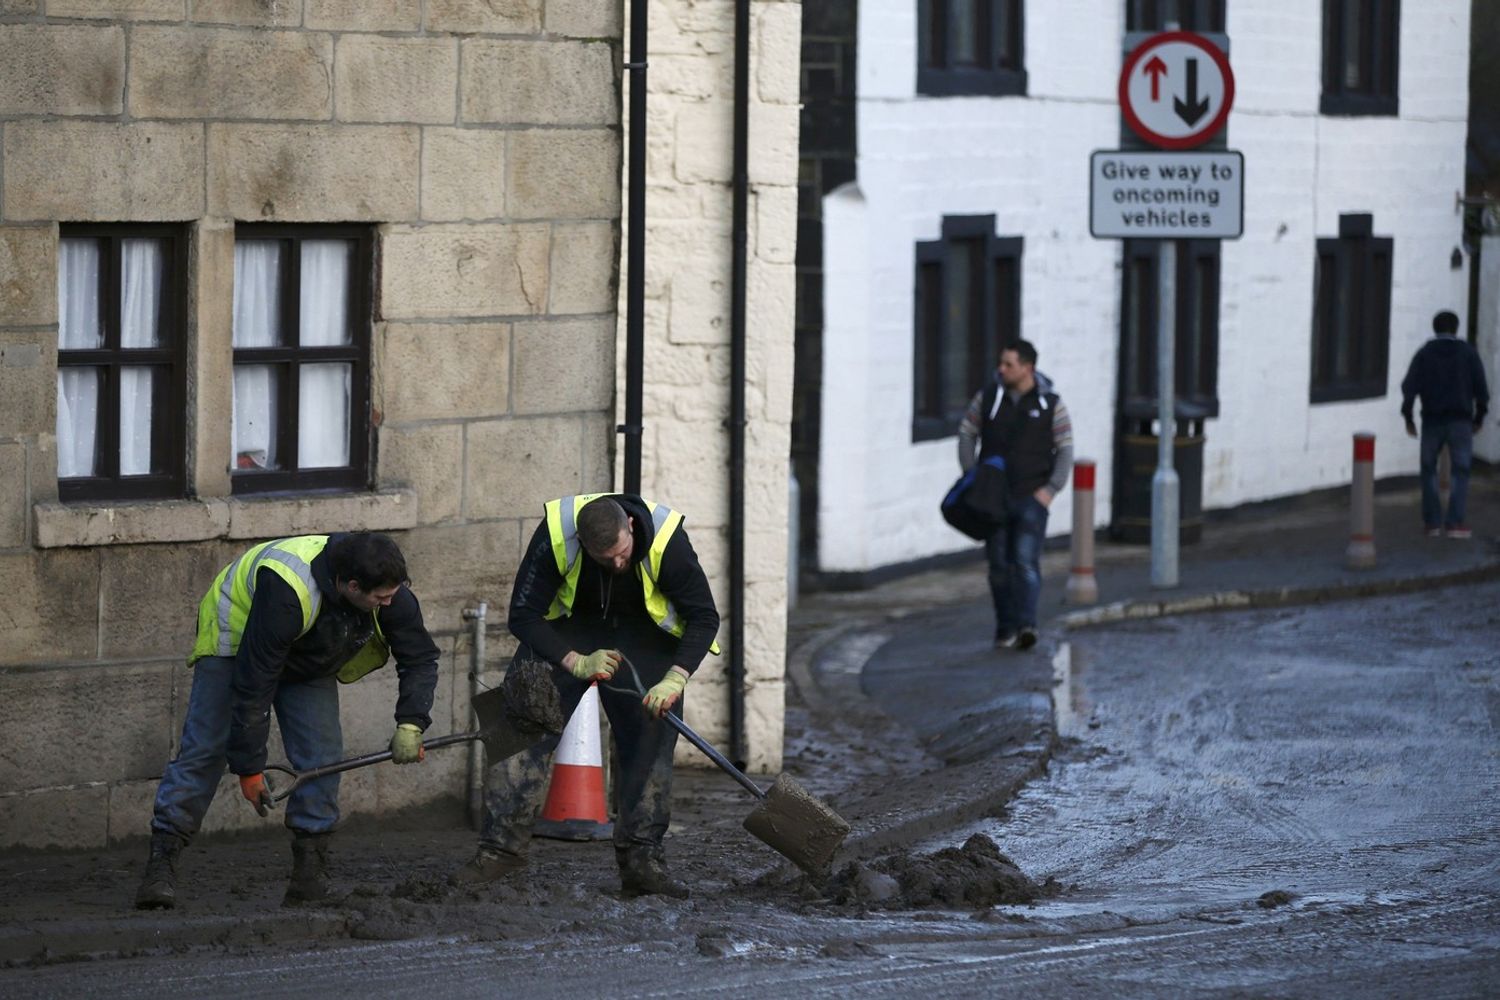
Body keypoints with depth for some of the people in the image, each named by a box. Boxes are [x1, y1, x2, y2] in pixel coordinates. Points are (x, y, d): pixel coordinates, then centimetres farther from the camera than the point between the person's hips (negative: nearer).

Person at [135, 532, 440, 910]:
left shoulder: (390, 593, -26)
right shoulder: (286, 593, -44)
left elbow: (421, 659, -9)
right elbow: (253, 683, -36)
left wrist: (410, 725, -25)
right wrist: (249, 767, -30)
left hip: (309, 662, 5)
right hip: (236, 643, -5)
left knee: (321, 757, -11)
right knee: (204, 749, -14)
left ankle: (310, 872, -7)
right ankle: (161, 860, -15)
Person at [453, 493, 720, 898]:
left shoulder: (665, 539, -30)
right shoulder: (555, 535, -30)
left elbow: (703, 618, -20)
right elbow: (524, 617, -21)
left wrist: (674, 679, -33)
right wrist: (577, 663, -31)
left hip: (644, 635, 0)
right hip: (567, 634, 0)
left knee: (651, 740, -10)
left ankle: (641, 859, -4)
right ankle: (502, 846, -14)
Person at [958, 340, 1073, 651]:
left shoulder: (1051, 404, -2)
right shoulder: (988, 397, 3)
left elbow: (1065, 450, 0)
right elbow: (967, 434, 10)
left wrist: (1052, 488, -11)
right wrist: (971, 474, -2)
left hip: (1032, 497, -3)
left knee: (1026, 561, -15)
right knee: (999, 564, 4)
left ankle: (1025, 626, -26)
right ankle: (1005, 629, 12)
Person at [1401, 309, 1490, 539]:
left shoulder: (1424, 353, 2)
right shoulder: (1467, 353, 1)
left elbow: (1410, 386, -5)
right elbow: (1481, 387, -1)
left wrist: (1408, 416, 3)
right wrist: (1479, 416, 11)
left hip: (1432, 421, 1)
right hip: (1460, 422, -1)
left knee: (1429, 471, 13)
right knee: (1460, 471, 5)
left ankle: (1432, 522, 9)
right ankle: (1455, 522, -6)